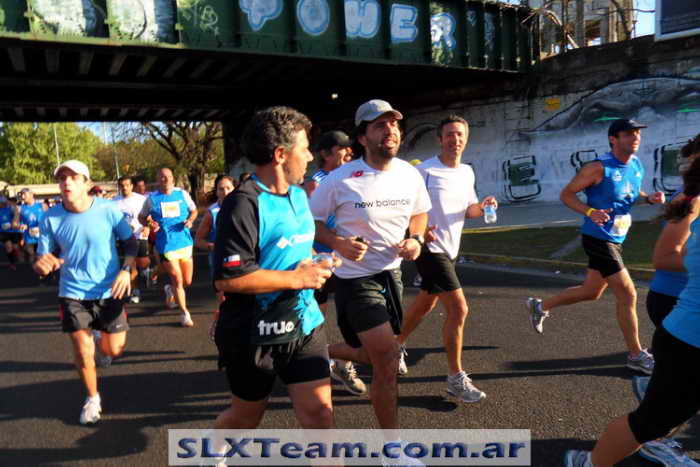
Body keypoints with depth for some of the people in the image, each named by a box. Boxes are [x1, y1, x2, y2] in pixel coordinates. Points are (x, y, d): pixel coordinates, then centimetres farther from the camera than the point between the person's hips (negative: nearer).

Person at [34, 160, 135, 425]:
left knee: (115, 350, 7)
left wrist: (126, 269, -18)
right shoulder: (51, 218, -11)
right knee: (83, 353, 3)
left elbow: (130, 241, -2)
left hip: (109, 291, 0)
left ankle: (100, 340, 46)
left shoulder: (108, 210, -16)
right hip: (73, 293, 1)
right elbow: (42, 259, -7)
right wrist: (41, 265, -32)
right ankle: (92, 398, 31)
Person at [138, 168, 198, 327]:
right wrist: (149, 223, -11)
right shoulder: (152, 198, 1)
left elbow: (194, 210, 14)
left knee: (187, 282, 9)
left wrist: (190, 220, -7)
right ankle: (184, 313, 15)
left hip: (185, 242, 2)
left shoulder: (182, 194, 3)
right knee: (178, 280, -3)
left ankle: (171, 289, 44)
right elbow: (141, 217, 11)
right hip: (166, 245, -2)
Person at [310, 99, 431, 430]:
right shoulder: (341, 179, -16)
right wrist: (338, 243, -24)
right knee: (387, 359, -10)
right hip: (356, 276, -6)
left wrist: (416, 239, -4)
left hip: (392, 273, 6)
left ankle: (323, 353, 48)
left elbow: (419, 213, 16)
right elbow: (310, 221, -6)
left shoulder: (410, 175, -1)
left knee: (377, 356, 18)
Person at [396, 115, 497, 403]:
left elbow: (468, 209, 17)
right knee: (458, 308, -12)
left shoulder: (467, 172, 10)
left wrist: (482, 207, -4)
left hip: (450, 249, 8)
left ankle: (397, 346, 45)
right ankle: (456, 378, 1)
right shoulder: (425, 170, -13)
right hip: (430, 248, -8)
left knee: (425, 305, 22)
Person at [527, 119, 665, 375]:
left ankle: (540, 306, 37)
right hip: (598, 238, -9)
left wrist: (649, 198, 0)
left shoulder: (637, 165, 6)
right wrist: (590, 212, -28)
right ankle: (636, 355, 10)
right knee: (627, 294, -5)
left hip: (615, 239, 9)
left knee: (591, 292, 19)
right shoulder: (599, 168, -18)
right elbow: (566, 194, -13)